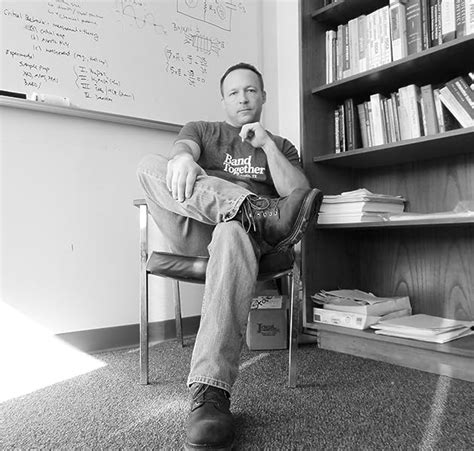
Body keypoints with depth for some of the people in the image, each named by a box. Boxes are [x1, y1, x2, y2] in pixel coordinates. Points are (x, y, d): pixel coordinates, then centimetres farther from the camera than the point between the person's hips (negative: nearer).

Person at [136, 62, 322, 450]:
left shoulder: (281, 146, 27)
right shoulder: (201, 130, 28)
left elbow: (298, 193, 9)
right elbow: (183, 148, 1)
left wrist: (266, 145, 2)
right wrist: (182, 159, -25)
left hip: (245, 230, -1)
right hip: (194, 233, 2)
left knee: (233, 235, -40)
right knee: (151, 165, -23)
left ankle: (210, 393, -50)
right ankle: (264, 214, -39)